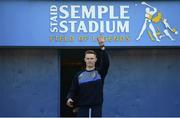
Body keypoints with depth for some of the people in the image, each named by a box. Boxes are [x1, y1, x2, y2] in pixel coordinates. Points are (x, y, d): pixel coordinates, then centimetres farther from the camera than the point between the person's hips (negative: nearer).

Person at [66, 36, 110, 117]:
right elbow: (73, 90, 7)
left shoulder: (100, 72, 3)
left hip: (96, 109, -1)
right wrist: (69, 98, -16)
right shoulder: (79, 75, 8)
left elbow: (106, 62, -14)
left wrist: (102, 47, -29)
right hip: (82, 109, 1)